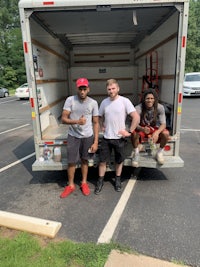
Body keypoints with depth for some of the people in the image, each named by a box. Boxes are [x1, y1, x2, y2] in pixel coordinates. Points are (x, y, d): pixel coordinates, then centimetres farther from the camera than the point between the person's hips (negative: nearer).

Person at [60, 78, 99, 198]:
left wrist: (95, 142, -7)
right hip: (73, 136, 0)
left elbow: (96, 123, -2)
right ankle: (71, 185, 27)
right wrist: (77, 121, -29)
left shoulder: (93, 103, -6)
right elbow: (64, 119, -9)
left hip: (88, 136, 1)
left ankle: (84, 183, 34)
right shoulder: (70, 100, -8)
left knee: (85, 160, 14)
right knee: (71, 161, 7)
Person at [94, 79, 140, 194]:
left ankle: (118, 180, 35)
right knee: (102, 161, 8)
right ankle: (100, 181, 26)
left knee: (119, 161, 15)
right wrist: (102, 127, 5)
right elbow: (100, 117, 19)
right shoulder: (104, 102, 3)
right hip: (106, 138, 3)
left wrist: (129, 132, -15)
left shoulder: (124, 101, -11)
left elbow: (136, 117, -16)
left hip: (119, 137, -3)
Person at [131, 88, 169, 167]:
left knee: (166, 133, -28)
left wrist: (157, 132, -42)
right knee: (134, 134, -34)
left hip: (155, 128, 2)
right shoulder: (138, 108, -23)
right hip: (142, 128, -2)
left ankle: (160, 152, 1)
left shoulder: (160, 107, -18)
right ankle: (136, 153, -6)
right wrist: (143, 129, -51)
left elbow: (163, 124, -20)